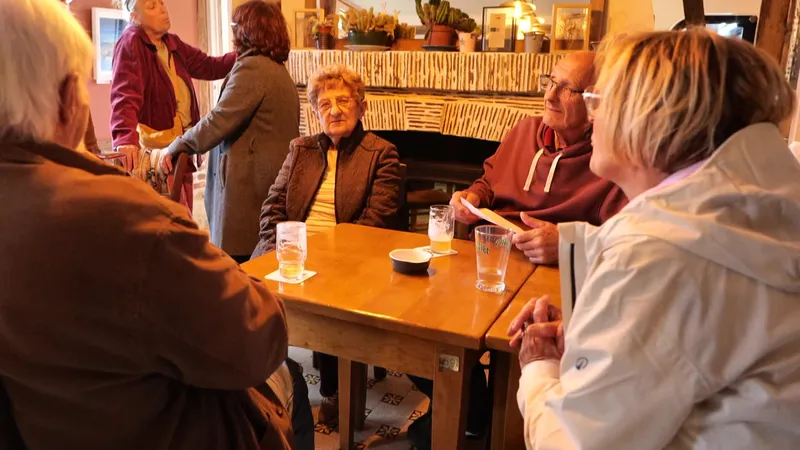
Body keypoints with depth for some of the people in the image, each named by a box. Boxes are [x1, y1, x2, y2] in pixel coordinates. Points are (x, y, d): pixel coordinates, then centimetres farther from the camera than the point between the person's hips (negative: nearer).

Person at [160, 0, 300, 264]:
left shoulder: (251, 68, -11)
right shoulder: (280, 71, 18)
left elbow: (219, 122, -16)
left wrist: (177, 148, -3)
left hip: (248, 184, -10)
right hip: (273, 183, 10)